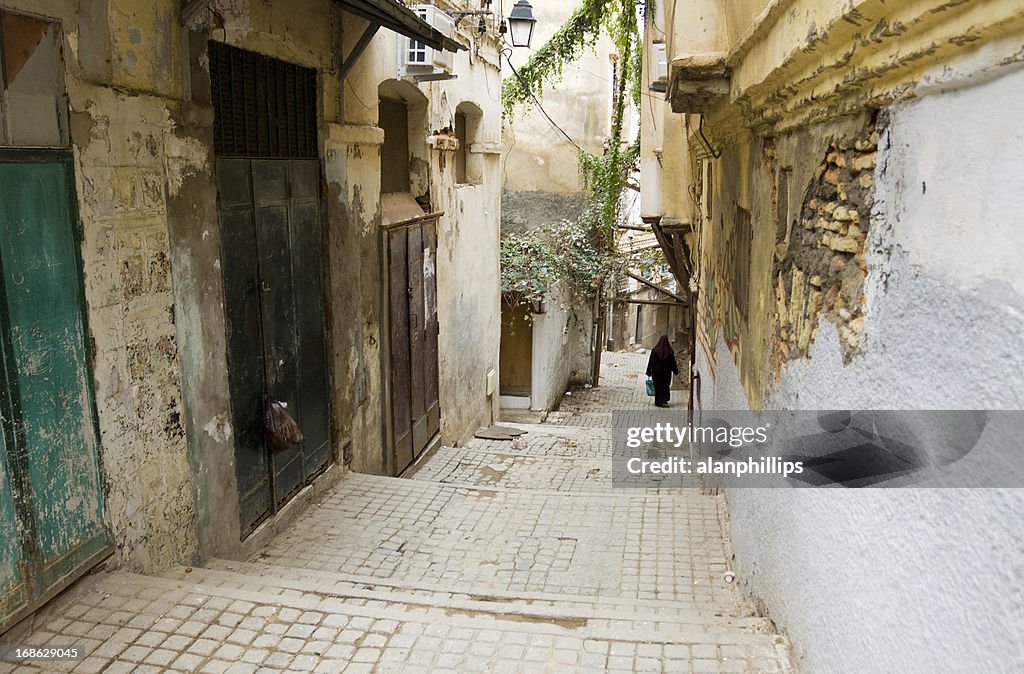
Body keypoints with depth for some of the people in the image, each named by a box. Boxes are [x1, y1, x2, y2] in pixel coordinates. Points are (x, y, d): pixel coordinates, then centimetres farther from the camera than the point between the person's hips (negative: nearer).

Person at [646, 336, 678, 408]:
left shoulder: (655, 350, -9)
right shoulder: (670, 351, -7)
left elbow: (651, 361, -7)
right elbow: (673, 362, 1)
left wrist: (649, 371, 0)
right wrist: (675, 371, 14)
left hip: (656, 372, 0)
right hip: (666, 372, 0)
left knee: (658, 386, 9)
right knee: (665, 386, 8)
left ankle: (658, 401, 12)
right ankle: (663, 400, -2)